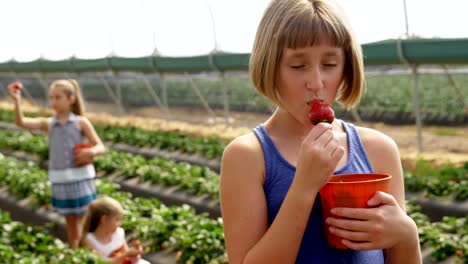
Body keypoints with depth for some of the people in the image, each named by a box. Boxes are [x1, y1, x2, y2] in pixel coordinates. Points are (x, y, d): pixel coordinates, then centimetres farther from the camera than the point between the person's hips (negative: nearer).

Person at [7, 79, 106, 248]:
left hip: (81, 179, -2)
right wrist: (17, 100, -27)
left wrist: (91, 152, -25)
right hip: (60, 181, 2)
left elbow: (101, 147, -2)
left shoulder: (81, 122, -4)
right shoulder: (48, 124, 2)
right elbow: (21, 122, -12)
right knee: (71, 225, 13)